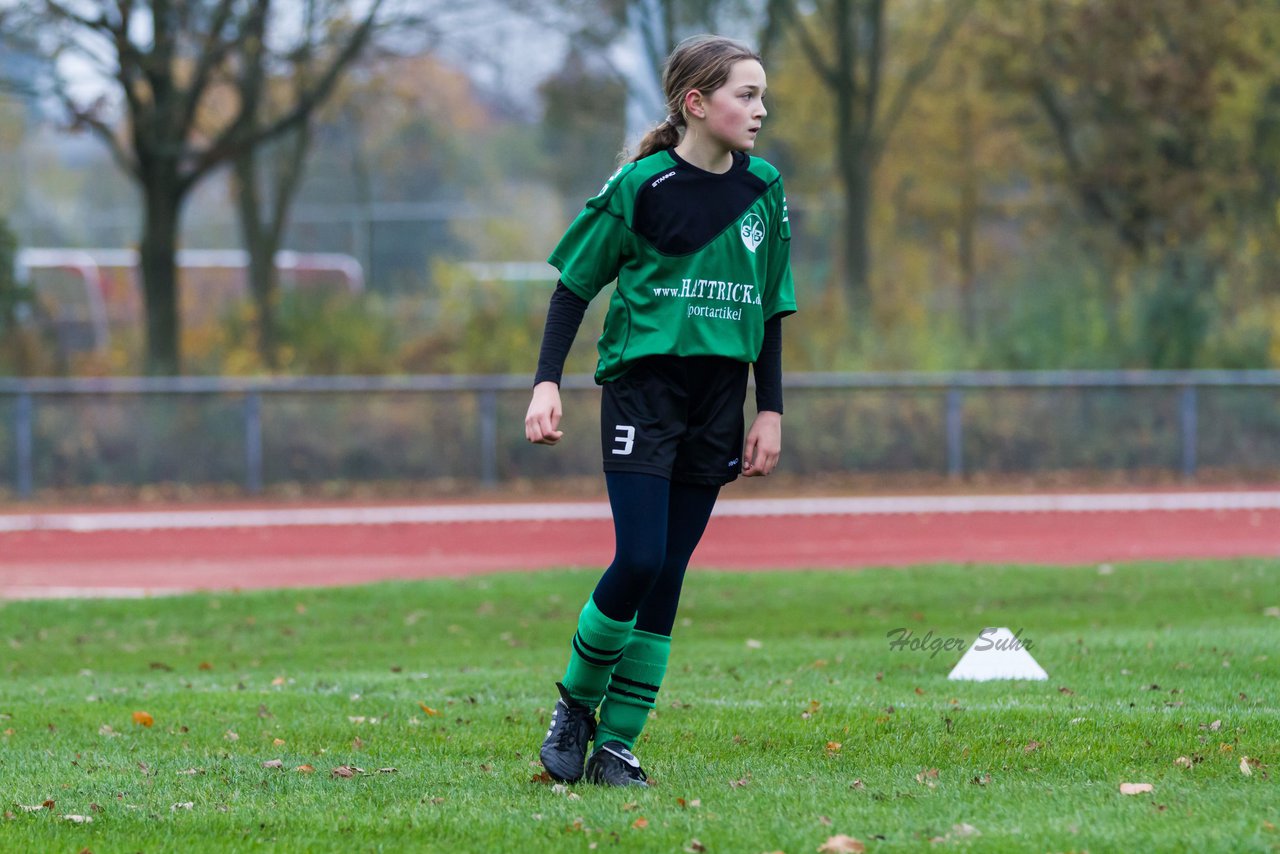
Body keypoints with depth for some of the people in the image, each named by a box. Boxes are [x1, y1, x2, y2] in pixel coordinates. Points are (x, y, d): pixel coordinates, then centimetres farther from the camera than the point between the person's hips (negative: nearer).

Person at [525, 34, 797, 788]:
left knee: (668, 578, 2)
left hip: (718, 399, 4)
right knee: (639, 560, -15)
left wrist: (771, 412, 10)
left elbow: (771, 308, 15)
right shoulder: (642, 186, -7)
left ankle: (616, 744, 7)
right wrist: (548, 382, -9)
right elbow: (576, 285, -1)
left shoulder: (764, 191, 7)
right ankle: (575, 705, 9)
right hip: (642, 388, -4)